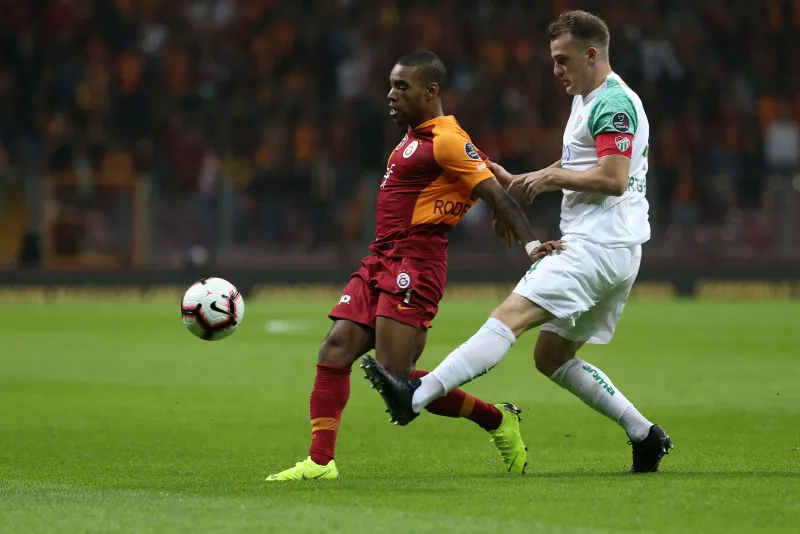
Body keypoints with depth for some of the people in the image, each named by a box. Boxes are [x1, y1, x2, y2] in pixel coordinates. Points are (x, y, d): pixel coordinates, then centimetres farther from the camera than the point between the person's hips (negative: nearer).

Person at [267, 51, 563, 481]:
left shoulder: (447, 141, -10)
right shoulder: (413, 138, 18)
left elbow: (496, 194, -14)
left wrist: (531, 243, -23)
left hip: (413, 266, -9)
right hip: (380, 263, 9)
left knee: (394, 378, -12)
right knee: (334, 353, -3)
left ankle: (497, 420, 4)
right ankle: (320, 462, -5)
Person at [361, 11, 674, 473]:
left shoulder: (613, 103, -12)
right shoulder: (587, 101, 20)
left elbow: (614, 178, -22)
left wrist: (553, 177, -12)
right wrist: (519, 181, 19)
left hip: (596, 246, -11)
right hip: (615, 252, 11)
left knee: (511, 316, -20)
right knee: (552, 358, 14)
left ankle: (417, 397, -31)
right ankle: (645, 434, 14)